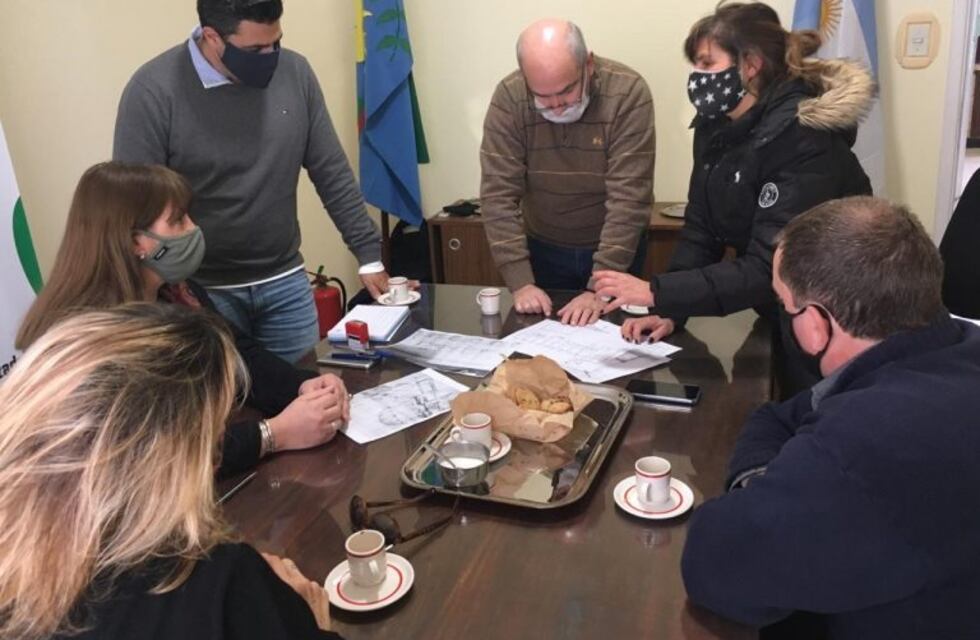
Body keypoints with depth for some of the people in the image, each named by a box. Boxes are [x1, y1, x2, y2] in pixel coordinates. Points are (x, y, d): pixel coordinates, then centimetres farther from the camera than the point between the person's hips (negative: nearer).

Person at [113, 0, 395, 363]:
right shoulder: (154, 90, -14)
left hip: (285, 281, 4)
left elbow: (332, 173, 4)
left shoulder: (294, 73, -2)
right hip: (201, 291, -3)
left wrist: (369, 255, 2)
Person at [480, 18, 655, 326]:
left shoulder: (628, 93, -23)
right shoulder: (508, 98, -18)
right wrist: (521, 282, -25)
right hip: (543, 248, 2)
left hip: (616, 250, -1)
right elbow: (498, 194, -18)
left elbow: (629, 199, -26)